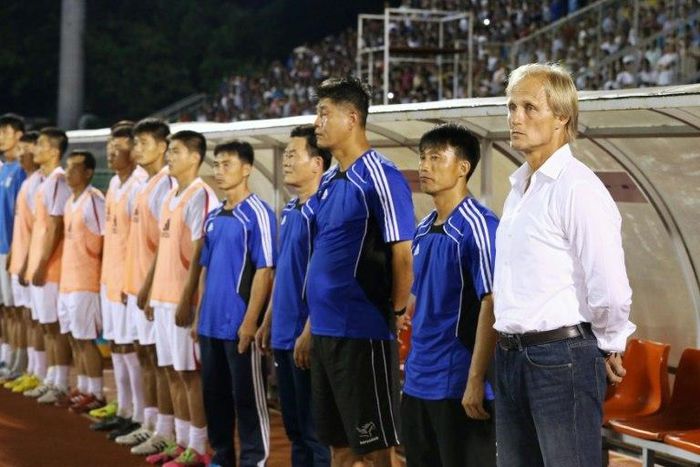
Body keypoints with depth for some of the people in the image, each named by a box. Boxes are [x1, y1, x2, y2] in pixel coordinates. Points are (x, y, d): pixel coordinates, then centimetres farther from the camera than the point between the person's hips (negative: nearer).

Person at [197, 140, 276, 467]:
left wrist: (250, 321, -17)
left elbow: (264, 270, -14)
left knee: (247, 396, -1)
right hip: (211, 324, 8)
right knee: (214, 393, 14)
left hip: (239, 324, -8)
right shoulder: (213, 217, 13)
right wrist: (200, 315, 14)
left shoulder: (257, 214, -10)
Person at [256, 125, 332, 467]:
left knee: (315, 430, -2)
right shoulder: (289, 210, 13)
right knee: (294, 426, 15)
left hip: (306, 337, -9)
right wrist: (268, 322, 19)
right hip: (283, 334, 9)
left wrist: (309, 333, -20)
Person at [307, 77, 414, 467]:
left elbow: (402, 256, -14)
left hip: (362, 333, -9)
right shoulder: (330, 181, 13)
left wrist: (395, 314, -7)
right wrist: (317, 317, 14)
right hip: (325, 331, 9)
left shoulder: (380, 178, -13)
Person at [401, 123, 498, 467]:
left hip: (458, 385, -8)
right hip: (418, 384, 8)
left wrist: (476, 381, -20)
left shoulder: (478, 226, -11)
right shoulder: (423, 231, 12)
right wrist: (412, 366, 16)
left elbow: (491, 305, -16)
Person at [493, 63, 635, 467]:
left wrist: (608, 347, -6)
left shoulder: (577, 188, -15)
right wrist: (510, 348, 19)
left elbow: (611, 289, -20)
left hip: (561, 357, -9)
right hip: (511, 356, 9)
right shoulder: (519, 187, 14)